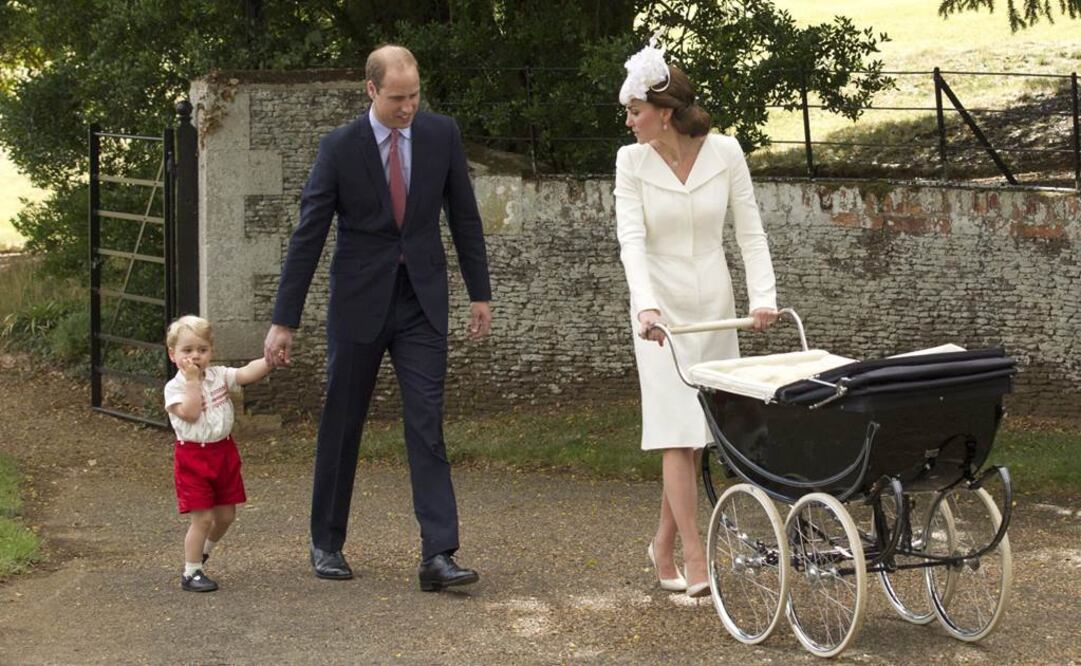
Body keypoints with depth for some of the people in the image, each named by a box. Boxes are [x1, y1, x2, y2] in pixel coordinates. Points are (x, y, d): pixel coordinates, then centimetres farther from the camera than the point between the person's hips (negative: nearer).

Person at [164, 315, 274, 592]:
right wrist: (192, 381, -23)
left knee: (226, 515, 13)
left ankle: (203, 551, 38)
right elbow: (190, 413, -25)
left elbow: (247, 373, -10)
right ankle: (191, 572, 5)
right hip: (194, 457, -6)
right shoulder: (175, 387, -10)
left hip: (224, 452, 6)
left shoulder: (219, 375, 3)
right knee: (202, 517, -7)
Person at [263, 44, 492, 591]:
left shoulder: (441, 135, -2)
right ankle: (327, 544, 23)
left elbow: (464, 216, 8)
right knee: (341, 427, 8)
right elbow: (307, 237, -9)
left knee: (427, 426, -7)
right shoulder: (339, 148, -10)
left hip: (421, 302, 1)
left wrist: (480, 293, 7)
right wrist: (283, 322, -10)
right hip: (359, 304, -1)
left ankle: (438, 556, -10)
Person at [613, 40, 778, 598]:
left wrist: (762, 295, -15)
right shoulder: (631, 161, -6)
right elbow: (631, 238, -15)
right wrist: (646, 304, -31)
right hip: (661, 309, -2)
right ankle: (694, 560, -4)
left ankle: (664, 545, 22)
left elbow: (750, 230, -2)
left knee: (698, 431, 6)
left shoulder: (724, 153, -4)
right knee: (677, 432, -7)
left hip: (714, 305, 2)